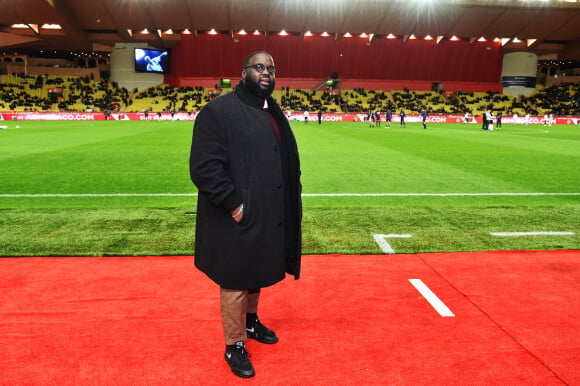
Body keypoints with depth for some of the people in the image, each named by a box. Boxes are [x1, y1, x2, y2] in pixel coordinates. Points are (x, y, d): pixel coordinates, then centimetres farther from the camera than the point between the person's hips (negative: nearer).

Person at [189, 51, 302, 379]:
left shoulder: (274, 112, 12)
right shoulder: (219, 111, -14)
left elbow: (287, 162, 17)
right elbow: (203, 167, -20)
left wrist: (288, 204, 9)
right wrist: (234, 204, -21)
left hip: (269, 215, 8)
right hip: (238, 219, -8)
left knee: (258, 274, 24)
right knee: (236, 282, 8)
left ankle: (251, 321, 47)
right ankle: (234, 346, 27)